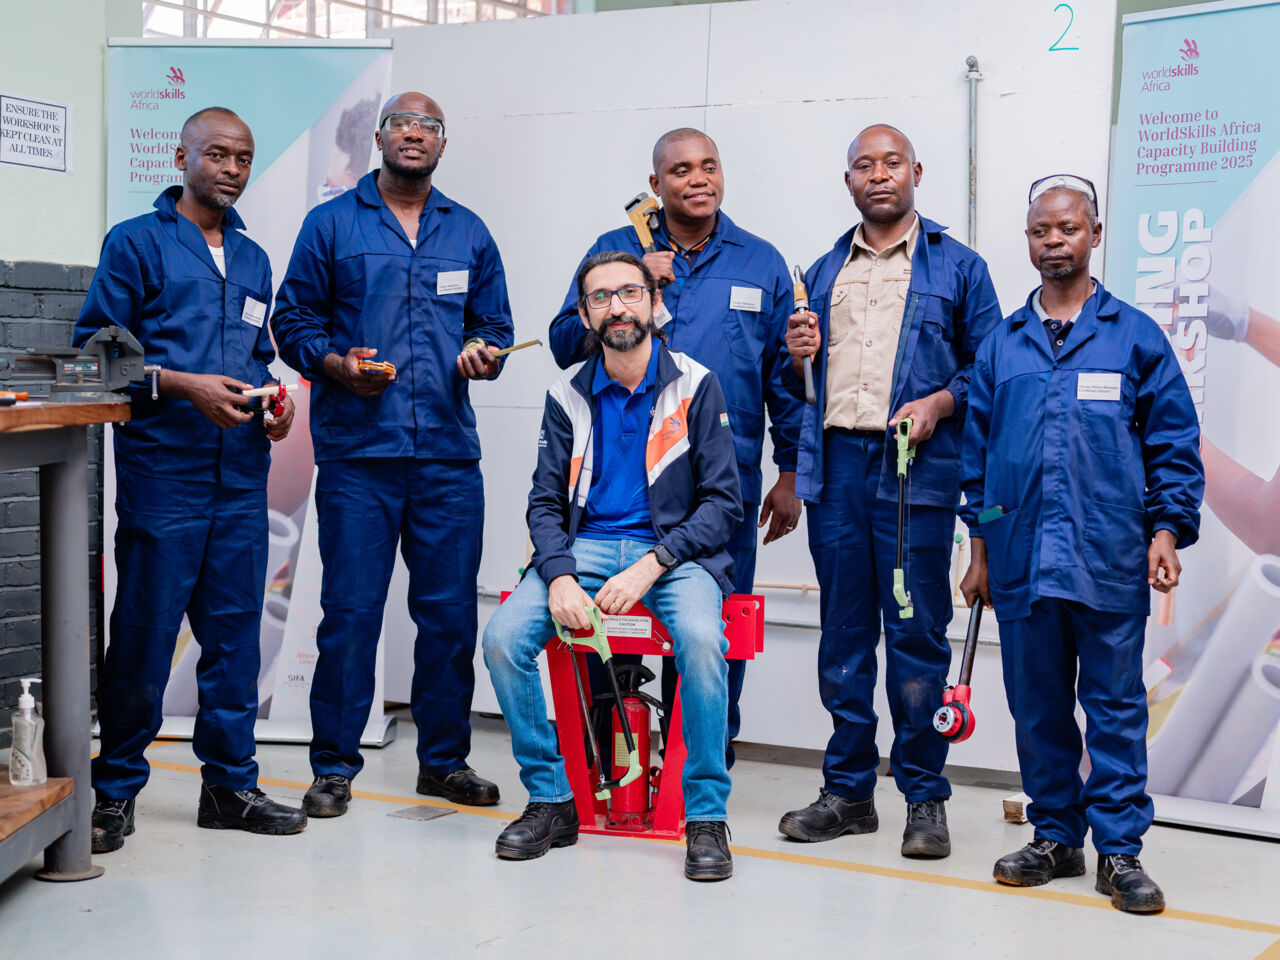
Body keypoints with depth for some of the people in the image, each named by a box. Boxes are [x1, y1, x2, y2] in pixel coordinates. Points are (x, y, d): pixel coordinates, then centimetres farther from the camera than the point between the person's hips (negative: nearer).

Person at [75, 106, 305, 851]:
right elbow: (96, 348, -5)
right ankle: (117, 789, 11)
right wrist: (186, 385, -16)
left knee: (235, 628, 8)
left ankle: (230, 783, 17)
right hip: (163, 466, -5)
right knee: (144, 628, -3)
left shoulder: (253, 259, 19)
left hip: (242, 473, 6)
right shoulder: (137, 243, 1)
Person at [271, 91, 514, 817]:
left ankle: (446, 758, 18)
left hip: (449, 453, 3)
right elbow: (293, 318, 6)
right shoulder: (331, 224, 8)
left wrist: (484, 354, -4)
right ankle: (335, 765, 9)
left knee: (450, 611, 5)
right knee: (350, 611, -3)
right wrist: (336, 364, -12)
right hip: (357, 451, -3)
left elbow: (496, 323, 19)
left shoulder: (470, 233, 16)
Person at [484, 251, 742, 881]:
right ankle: (550, 800, -3)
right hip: (585, 546, 3)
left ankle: (707, 816, -17)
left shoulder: (695, 385, -1)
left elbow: (723, 503, -4)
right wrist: (559, 576, -15)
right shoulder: (568, 396, 7)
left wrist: (651, 566, -17)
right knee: (503, 638, -22)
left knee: (700, 639, -34)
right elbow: (546, 502, 6)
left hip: (675, 550, -3)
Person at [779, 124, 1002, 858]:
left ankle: (926, 800, 7)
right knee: (844, 633, 7)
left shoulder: (957, 266, 8)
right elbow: (799, 382, 22)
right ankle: (848, 791, 16)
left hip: (916, 468, -4)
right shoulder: (824, 272, 20)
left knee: (917, 634, -3)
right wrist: (797, 355, 1)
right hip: (835, 466, 4)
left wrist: (939, 404, -13)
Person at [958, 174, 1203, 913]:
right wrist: (981, 546, 12)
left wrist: (1167, 530, -6)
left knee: (1115, 706, 2)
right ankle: (1055, 837, 22)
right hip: (1022, 562, 3)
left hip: (1109, 563, -3)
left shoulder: (1135, 337, 4)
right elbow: (978, 449, 15)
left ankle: (1119, 850, 9)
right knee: (1038, 706, 10)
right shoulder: (1002, 345, 12)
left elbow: (1174, 444, 4)